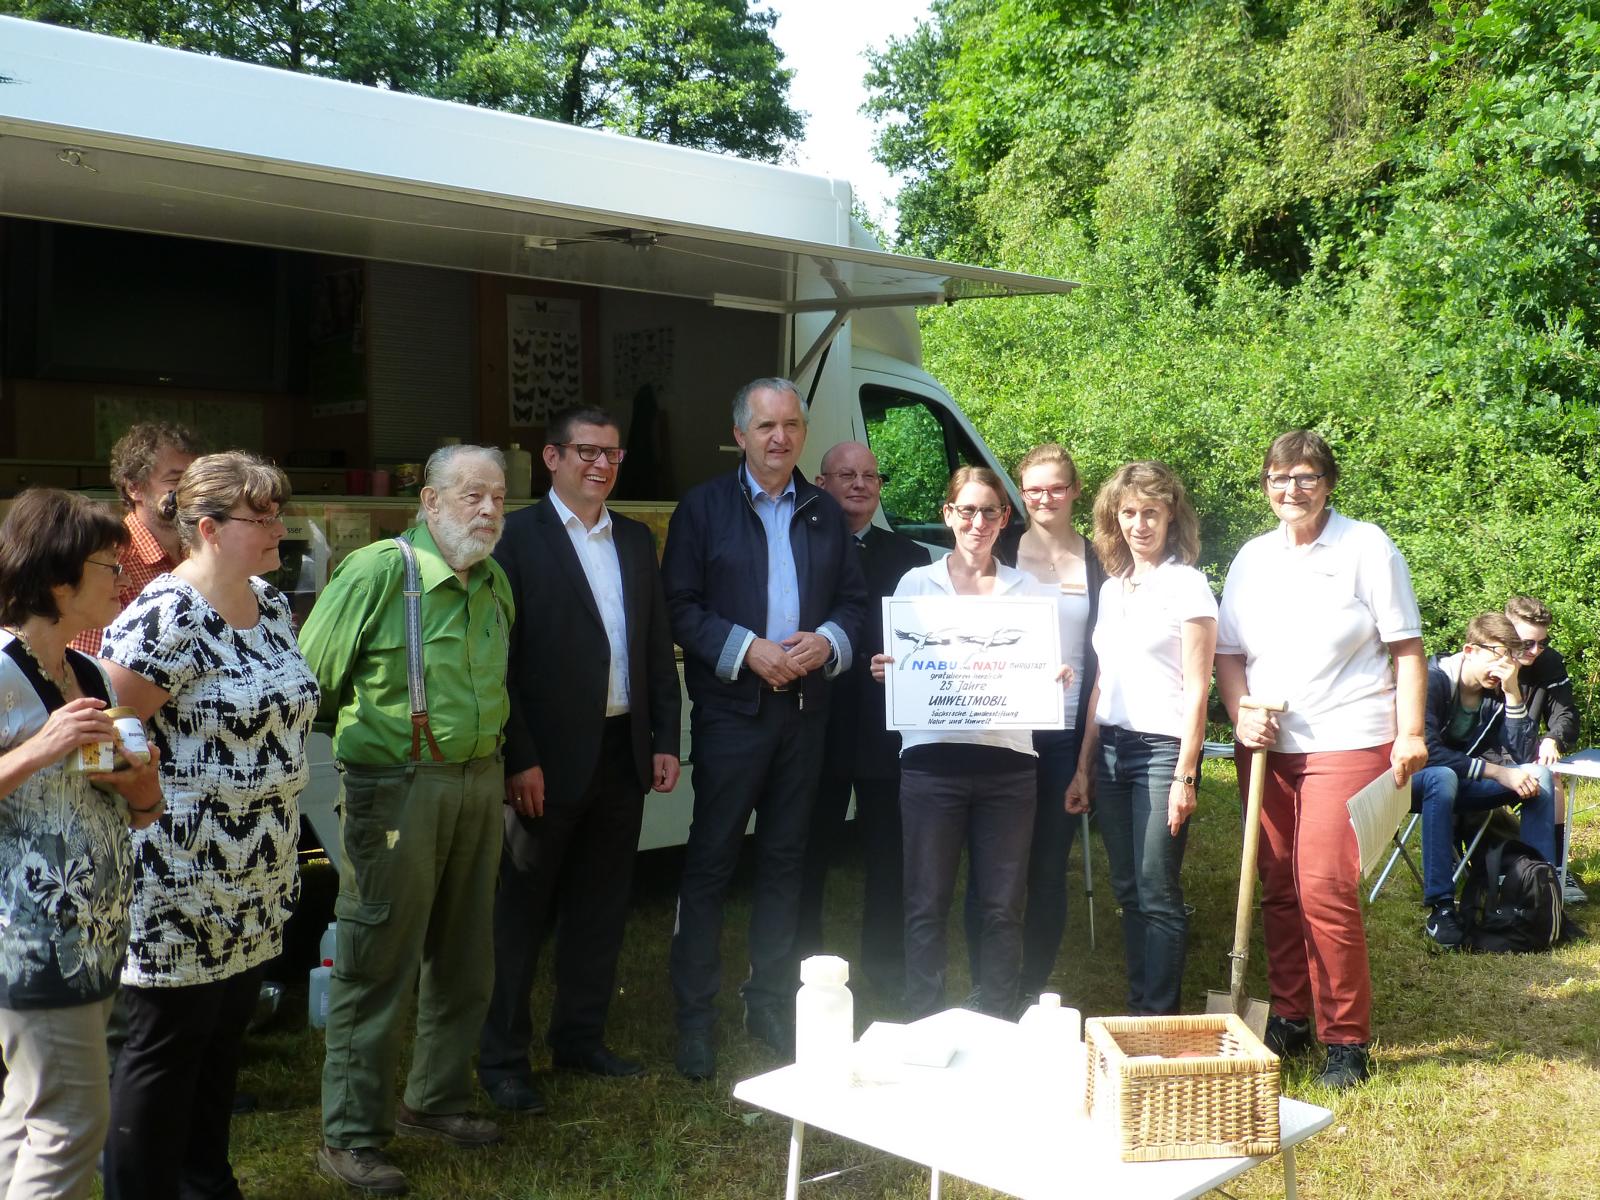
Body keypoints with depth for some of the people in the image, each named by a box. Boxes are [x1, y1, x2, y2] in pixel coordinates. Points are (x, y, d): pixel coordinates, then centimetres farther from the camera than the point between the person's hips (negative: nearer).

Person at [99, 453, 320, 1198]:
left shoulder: (272, 604, 8)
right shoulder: (166, 617, -19)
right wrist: (154, 795, -13)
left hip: (256, 885, 8)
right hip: (180, 885, -8)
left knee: (224, 1038, 19)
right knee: (165, 1046, 5)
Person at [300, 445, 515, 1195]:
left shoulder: (496, 584, 8)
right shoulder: (376, 572, -13)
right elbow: (312, 678, -9)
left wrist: (502, 764, 15)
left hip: (479, 781, 7)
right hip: (397, 787, -7)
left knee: (463, 956, 16)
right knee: (378, 964, 0)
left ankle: (436, 1100, 34)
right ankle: (350, 1138, 13)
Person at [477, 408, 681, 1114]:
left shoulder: (636, 541, 12)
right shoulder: (518, 538, -7)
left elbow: (657, 648, 14)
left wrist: (665, 739, 8)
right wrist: (519, 759, -16)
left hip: (623, 754, 6)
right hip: (549, 759, -6)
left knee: (600, 905, 15)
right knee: (521, 910, 5)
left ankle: (580, 1038, 29)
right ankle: (502, 1059, 17)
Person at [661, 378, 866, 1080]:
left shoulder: (825, 513, 12)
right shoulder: (703, 508, 1)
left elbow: (854, 599, 12)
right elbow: (681, 606, -5)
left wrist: (825, 642, -9)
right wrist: (749, 650, -16)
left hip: (805, 707, 4)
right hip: (731, 707, -4)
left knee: (784, 859, 12)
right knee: (710, 861, 0)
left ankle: (771, 1005, 24)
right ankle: (695, 1016, 11)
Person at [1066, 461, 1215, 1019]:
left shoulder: (1187, 585, -5)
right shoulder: (1111, 588, 14)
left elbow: (1196, 690, -8)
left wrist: (1184, 776, -13)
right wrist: (1084, 767, 13)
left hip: (1162, 747, -6)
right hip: (1110, 748, 6)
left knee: (1158, 895, -3)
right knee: (1127, 891, 10)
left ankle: (1159, 1020, 6)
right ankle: (1137, 1011, 19)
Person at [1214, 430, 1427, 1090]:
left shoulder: (1367, 547, -2)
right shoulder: (1252, 558, 11)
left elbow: (1406, 647, -3)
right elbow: (1228, 651, 14)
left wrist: (1410, 733, -10)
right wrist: (1240, 714, -3)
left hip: (1346, 744, -5)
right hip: (1266, 748, 5)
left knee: (1325, 889, -11)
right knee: (1278, 888, 9)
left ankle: (1346, 1040, 2)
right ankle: (1288, 1017, 24)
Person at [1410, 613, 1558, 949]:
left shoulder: (1500, 689, -2)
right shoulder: (1433, 679, -21)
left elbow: (1523, 757, -10)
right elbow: (1427, 751, -31)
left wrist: (1513, 694, -20)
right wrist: (1497, 772, -32)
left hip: (1465, 783, 6)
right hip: (1418, 780, -6)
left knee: (1540, 775, -14)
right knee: (1443, 777, -39)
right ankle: (1440, 907, -38)